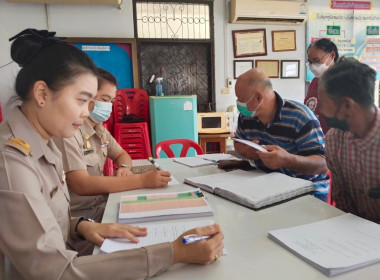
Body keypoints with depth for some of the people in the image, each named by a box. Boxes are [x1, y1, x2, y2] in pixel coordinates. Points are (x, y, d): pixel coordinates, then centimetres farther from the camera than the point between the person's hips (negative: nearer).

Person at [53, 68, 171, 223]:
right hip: (82, 215, -8)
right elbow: (82, 185, -29)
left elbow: (121, 155, 18)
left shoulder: (99, 129, 7)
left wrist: (124, 167, -7)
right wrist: (142, 180, -33)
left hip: (102, 203, 8)